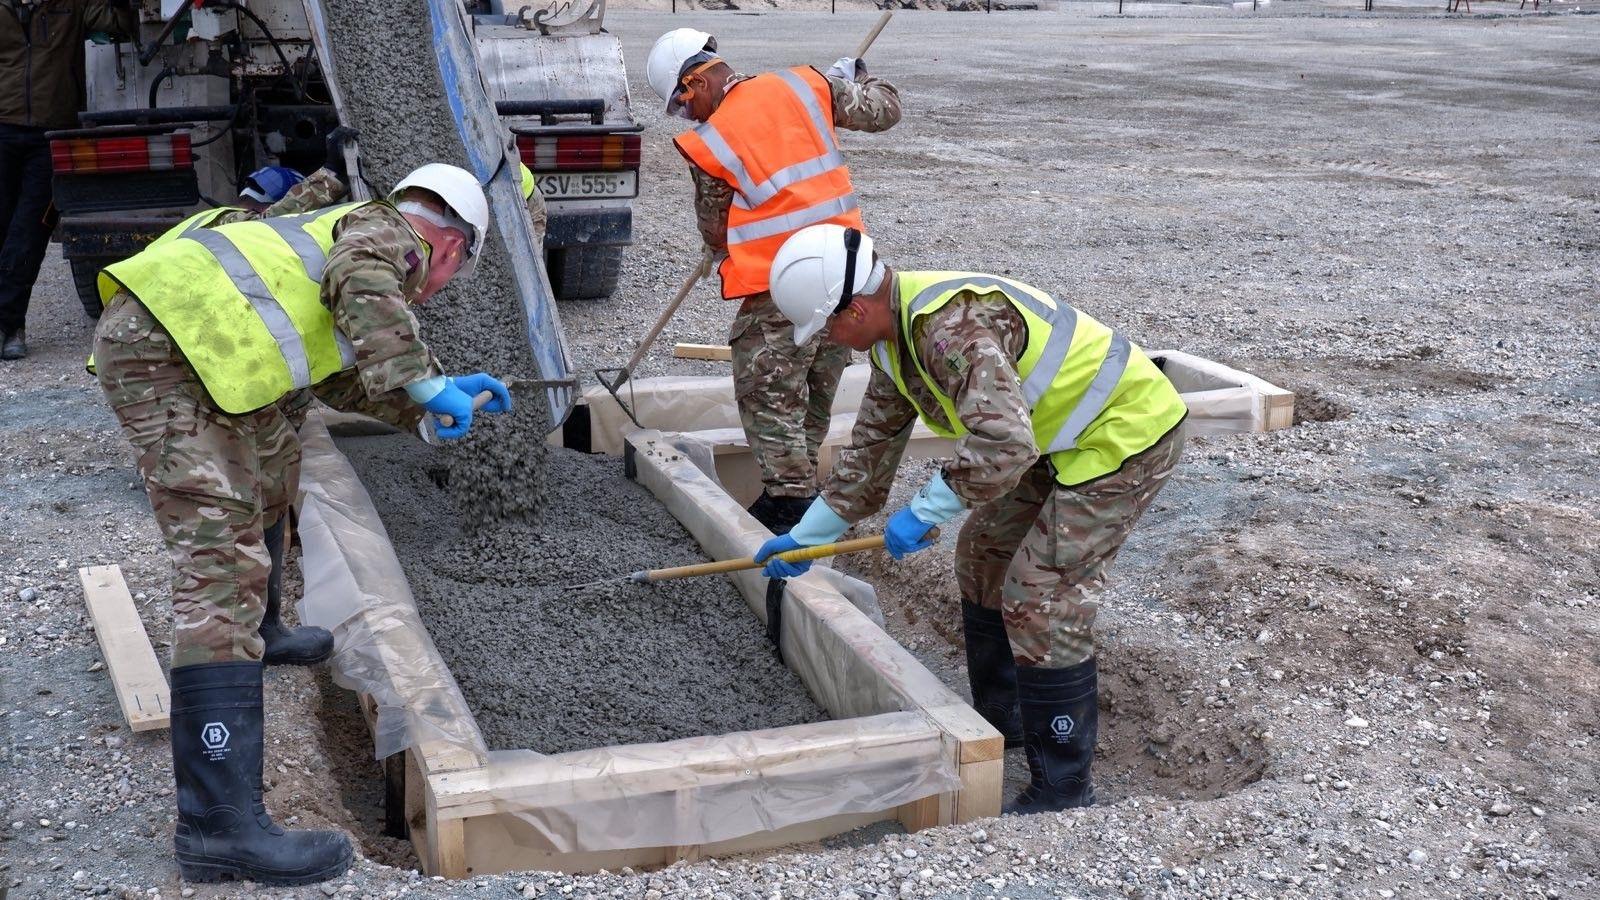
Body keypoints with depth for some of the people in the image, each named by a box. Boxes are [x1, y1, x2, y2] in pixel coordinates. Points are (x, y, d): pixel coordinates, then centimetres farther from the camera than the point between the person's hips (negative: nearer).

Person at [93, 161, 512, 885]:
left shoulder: (342, 225, 33)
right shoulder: (385, 232, 7)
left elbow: (343, 382, 40)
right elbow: (362, 288, -18)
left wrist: (442, 393, 39)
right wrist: (425, 382, -21)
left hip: (162, 328, 10)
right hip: (164, 349, -10)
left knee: (271, 464, 33)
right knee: (224, 560, -18)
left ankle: (255, 635, 53)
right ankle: (220, 824, -24)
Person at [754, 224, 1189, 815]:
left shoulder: (953, 327, -31)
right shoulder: (897, 335, 3)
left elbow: (1004, 442, -41)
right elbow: (873, 445, 13)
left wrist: (925, 512, -30)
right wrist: (807, 536, 15)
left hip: (1128, 433, -11)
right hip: (1065, 438, 11)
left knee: (1039, 593, -12)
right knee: (984, 554, 18)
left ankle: (1063, 788, -1)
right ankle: (999, 721, 34)